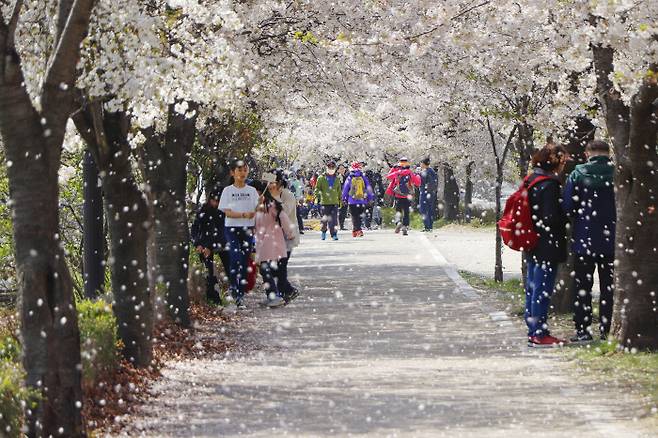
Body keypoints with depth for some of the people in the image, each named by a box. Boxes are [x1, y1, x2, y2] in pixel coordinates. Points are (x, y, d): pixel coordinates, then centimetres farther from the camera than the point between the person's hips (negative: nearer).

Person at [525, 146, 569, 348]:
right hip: (547, 247, -10)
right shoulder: (549, 184, -17)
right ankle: (540, 334, -2)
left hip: (533, 246, 10)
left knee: (532, 289, 13)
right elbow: (551, 217, -19)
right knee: (542, 290, -5)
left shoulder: (531, 180, 11)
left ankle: (533, 331, 20)